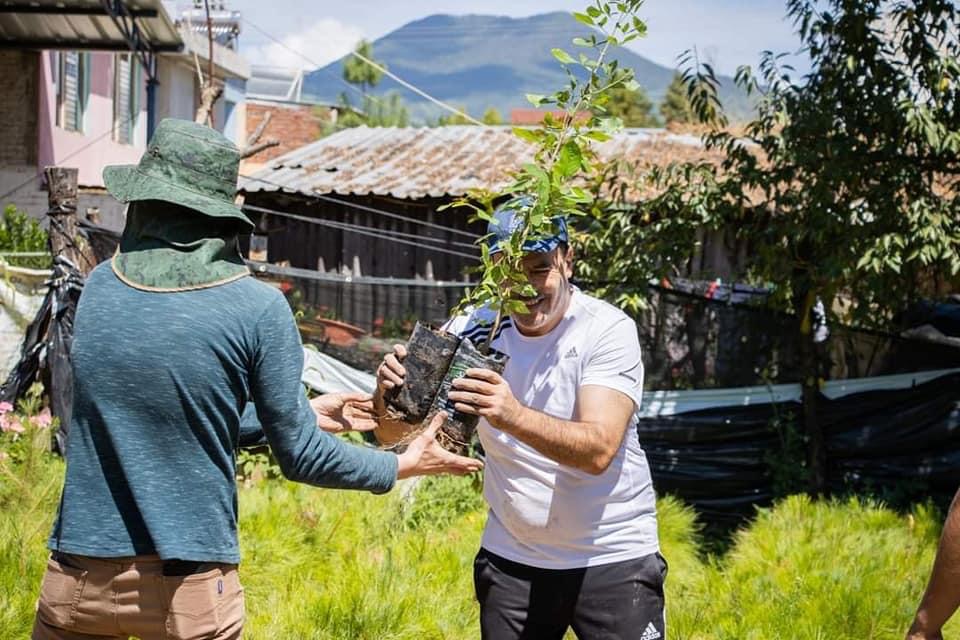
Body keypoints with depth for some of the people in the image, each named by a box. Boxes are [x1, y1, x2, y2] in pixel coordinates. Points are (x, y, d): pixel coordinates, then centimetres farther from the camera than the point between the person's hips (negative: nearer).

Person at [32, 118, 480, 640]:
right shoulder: (258, 309, -11)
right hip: (189, 580, -3)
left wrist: (303, 413, 22)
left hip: (79, 575, 3)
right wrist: (401, 466, 12)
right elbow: (300, 456, -5)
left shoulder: (99, 287, 1)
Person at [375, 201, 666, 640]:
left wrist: (513, 415, -45)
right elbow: (391, 432, -6)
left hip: (611, 558, -3)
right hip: (512, 559, 3)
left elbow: (598, 449, -28)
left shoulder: (608, 330, -15)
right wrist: (389, 389, -29)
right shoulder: (476, 329, -6)